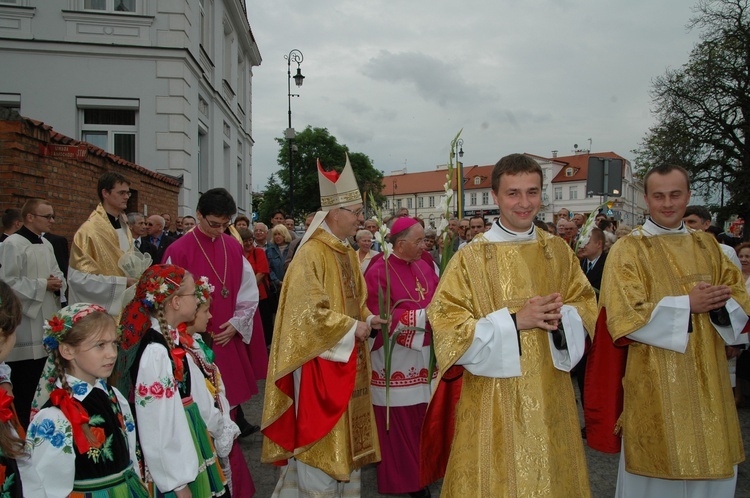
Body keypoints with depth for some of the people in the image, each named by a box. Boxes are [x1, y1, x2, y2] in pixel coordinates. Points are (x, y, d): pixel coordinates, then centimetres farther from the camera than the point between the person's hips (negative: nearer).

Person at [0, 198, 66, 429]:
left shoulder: (45, 244, 13)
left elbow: (57, 274, 20)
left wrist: (57, 283, -2)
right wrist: (43, 285, -15)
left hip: (47, 320, 8)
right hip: (26, 325, -8)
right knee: (24, 384, -1)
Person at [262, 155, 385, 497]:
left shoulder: (348, 253, 10)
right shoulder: (311, 254, -16)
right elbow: (308, 311, -21)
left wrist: (367, 320, 0)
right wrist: (352, 328, -14)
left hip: (348, 361, 9)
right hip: (320, 361, -9)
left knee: (346, 439, 16)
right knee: (321, 440, 0)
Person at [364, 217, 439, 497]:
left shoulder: (425, 267, 8)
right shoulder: (379, 272, -13)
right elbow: (379, 317, -19)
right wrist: (422, 316, -20)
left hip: (423, 355, 6)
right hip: (395, 360, -6)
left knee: (422, 418, 12)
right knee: (399, 423, 3)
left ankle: (421, 471, 29)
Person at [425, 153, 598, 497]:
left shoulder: (559, 251, 4)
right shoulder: (471, 258, -8)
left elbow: (586, 305, 11)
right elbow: (447, 326, -11)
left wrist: (561, 316, -12)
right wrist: (514, 321, -20)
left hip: (551, 394, 4)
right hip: (495, 398, -3)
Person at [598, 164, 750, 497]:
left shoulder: (707, 246, 11)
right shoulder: (628, 250, -5)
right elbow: (624, 317, -12)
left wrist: (719, 303, -13)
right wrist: (688, 304, -17)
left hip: (707, 381, 5)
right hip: (655, 386, -5)